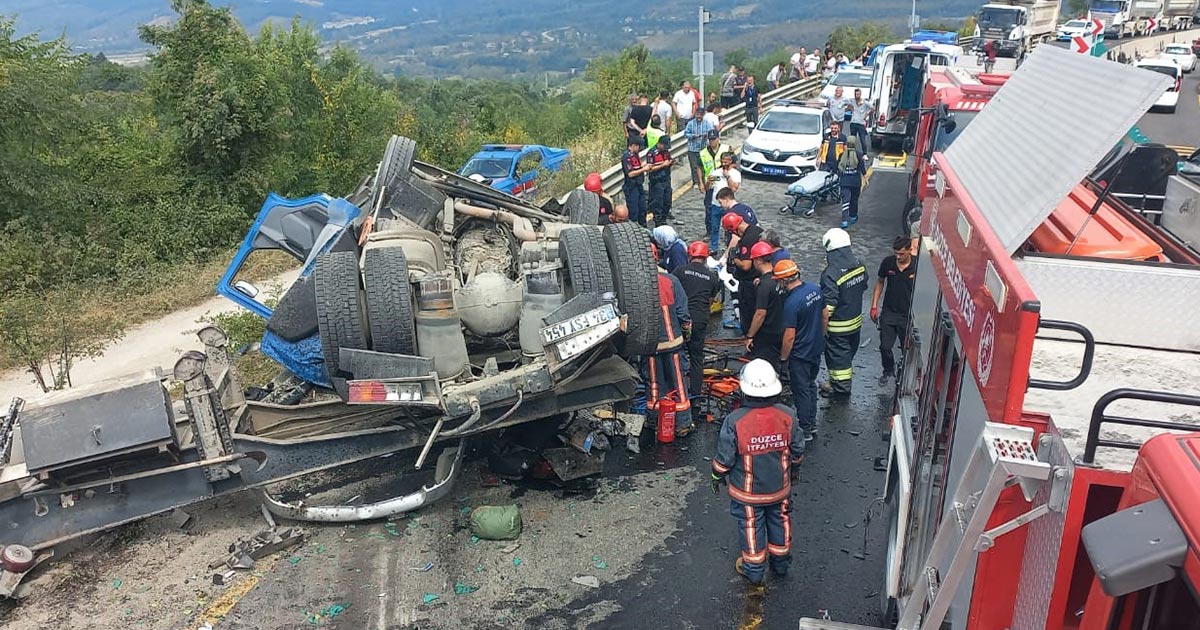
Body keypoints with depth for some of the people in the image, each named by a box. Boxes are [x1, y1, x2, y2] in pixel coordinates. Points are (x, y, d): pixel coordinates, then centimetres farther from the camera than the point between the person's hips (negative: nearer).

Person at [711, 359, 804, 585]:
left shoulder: (734, 421, -27)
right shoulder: (787, 416, -17)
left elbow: (724, 458, -17)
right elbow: (798, 451, -3)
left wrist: (717, 477, 3)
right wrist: (793, 469, 18)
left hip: (747, 492, -3)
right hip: (780, 488, 3)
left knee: (751, 526, 17)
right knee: (780, 521, 24)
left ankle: (754, 570, 34)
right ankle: (781, 563, 43)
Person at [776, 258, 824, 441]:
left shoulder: (792, 302, -28)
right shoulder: (814, 288, -4)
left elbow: (789, 336, -24)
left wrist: (783, 359, -12)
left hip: (800, 354, -8)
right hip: (817, 348, 8)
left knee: (801, 392, 6)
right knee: (811, 386, 22)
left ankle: (805, 430, 18)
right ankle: (812, 424, 34)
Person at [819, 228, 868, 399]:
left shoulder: (831, 273, -29)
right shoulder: (859, 265, -6)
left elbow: (827, 307, -27)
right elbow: (863, 287, 11)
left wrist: (823, 328, -17)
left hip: (838, 326, -7)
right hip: (856, 320, 7)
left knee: (837, 355, 11)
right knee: (848, 352, 23)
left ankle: (840, 388, 25)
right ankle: (845, 381, 41)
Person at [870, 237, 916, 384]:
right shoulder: (888, 262, -9)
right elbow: (880, 282, 7)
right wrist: (874, 306, 5)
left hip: (908, 315, -2)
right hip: (888, 312, 2)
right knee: (885, 346, 6)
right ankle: (888, 370, 33)